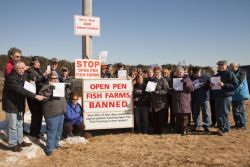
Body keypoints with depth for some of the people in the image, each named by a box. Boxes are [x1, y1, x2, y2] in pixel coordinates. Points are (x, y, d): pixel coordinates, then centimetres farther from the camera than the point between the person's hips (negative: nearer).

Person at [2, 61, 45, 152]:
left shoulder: (21, 77, 6)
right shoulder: (11, 78, -24)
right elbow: (20, 90, -34)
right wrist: (35, 96, -39)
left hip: (19, 105, 8)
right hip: (11, 105, -8)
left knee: (19, 124, 17)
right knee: (13, 126, 3)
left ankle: (20, 141, 30)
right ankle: (13, 144, 17)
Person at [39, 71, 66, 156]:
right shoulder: (46, 87, -7)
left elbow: (64, 96, 28)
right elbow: (42, 96, -24)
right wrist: (50, 88, -30)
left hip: (61, 112, 8)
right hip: (52, 113, -8)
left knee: (59, 130, 18)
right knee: (51, 131, -5)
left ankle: (55, 144, 33)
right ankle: (49, 148, 5)